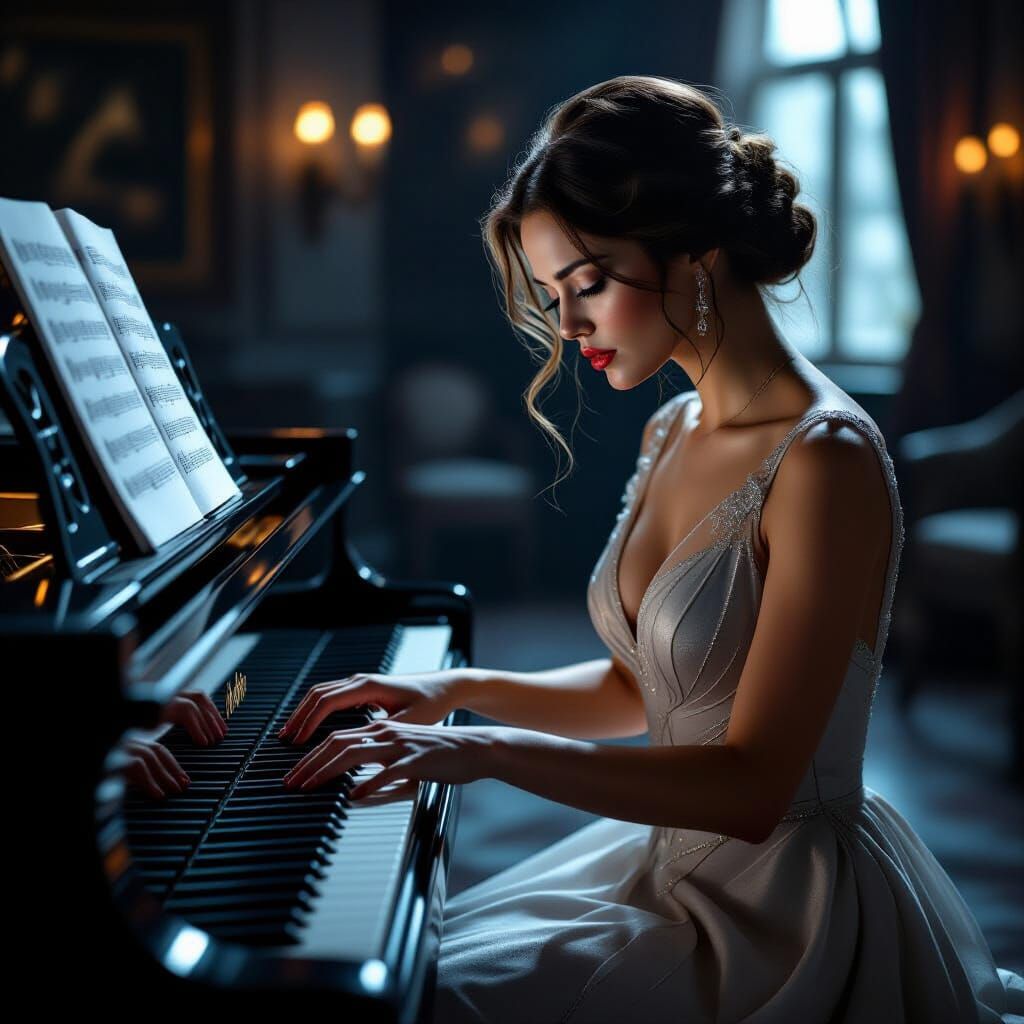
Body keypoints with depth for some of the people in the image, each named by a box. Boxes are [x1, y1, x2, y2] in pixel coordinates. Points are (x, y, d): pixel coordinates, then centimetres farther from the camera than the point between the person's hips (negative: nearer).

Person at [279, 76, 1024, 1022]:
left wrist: (493, 751, -28)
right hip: (666, 864, 8)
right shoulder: (673, 435, 4)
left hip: (781, 918, -8)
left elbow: (752, 784, -26)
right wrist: (461, 689, 1)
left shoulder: (825, 462, -23)